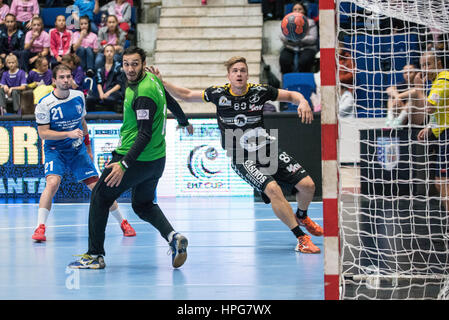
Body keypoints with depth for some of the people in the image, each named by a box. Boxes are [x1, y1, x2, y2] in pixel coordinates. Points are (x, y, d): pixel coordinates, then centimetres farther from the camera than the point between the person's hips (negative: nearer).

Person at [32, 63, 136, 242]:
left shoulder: (78, 97, 0)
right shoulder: (45, 104, -14)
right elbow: (43, 133, -15)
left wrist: (88, 146, 21)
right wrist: (69, 134, -25)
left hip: (78, 150, 3)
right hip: (55, 150, -3)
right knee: (53, 182, -28)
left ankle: (122, 223, 14)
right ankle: (40, 228, -25)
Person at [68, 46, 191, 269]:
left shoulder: (143, 94, -23)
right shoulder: (153, 79, 6)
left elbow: (145, 134, -26)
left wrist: (123, 164, -31)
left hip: (137, 159, -10)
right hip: (157, 159, 10)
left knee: (100, 197, 5)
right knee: (143, 205, 22)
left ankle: (95, 255, 7)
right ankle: (172, 236, -4)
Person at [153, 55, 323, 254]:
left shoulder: (260, 91, -3)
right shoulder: (219, 93, -4)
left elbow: (290, 95, 8)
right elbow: (186, 95, 7)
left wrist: (302, 102, -13)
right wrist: (160, 82, -1)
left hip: (268, 148, 3)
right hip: (242, 159, -3)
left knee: (307, 185, -4)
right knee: (273, 189, -29)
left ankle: (301, 216, 33)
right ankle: (301, 238, -19)